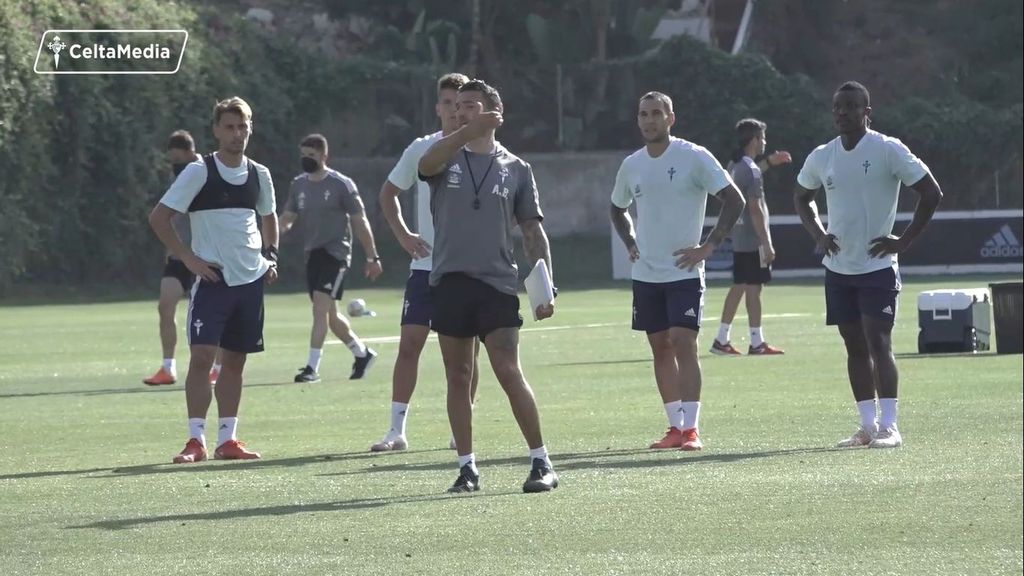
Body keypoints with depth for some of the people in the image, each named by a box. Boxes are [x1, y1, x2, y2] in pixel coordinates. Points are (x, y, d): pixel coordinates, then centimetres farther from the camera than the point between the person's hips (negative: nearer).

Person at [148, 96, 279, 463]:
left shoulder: (259, 175, 8)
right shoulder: (199, 172, -7)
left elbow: (269, 216, 28)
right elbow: (158, 217, -6)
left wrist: (271, 255, 13)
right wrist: (188, 257, -11)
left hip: (250, 279, 5)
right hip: (211, 278, -5)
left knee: (235, 360, 8)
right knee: (202, 355, -12)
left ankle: (227, 439, 13)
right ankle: (196, 440, -10)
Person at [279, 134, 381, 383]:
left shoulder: (341, 184, -7)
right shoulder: (299, 185, 10)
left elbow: (359, 222, -4)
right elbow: (288, 217, 9)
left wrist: (372, 257, -4)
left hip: (335, 253, -7)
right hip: (313, 254, 7)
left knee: (320, 307, -18)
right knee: (329, 314, 12)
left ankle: (312, 367, -20)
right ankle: (362, 353, 31)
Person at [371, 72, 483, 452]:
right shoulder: (421, 150, 4)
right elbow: (388, 193, 17)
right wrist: (403, 235, 4)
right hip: (426, 265, 1)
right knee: (409, 342, -5)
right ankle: (397, 429, -2)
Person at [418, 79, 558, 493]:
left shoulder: (516, 168, 8)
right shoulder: (447, 159, 7)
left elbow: (533, 231, 9)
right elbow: (426, 164, -18)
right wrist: (467, 132, -32)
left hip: (497, 284, -2)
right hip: (450, 283, 2)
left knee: (509, 374, -9)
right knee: (458, 377, 4)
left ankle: (542, 463, -3)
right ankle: (467, 468, 10)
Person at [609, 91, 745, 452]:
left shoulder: (694, 158, -8)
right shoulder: (631, 165, 8)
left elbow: (734, 200, -9)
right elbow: (618, 210, 26)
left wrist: (708, 246, -13)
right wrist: (630, 244, 10)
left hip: (684, 271, -5)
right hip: (646, 273, 6)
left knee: (683, 342, -13)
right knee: (660, 347, 7)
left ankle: (691, 428, -13)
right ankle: (675, 427, 13)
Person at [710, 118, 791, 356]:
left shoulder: (735, 165, 10)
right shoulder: (751, 170, -18)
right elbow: (755, 210, -22)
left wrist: (769, 162, 34)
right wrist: (767, 243, -21)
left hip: (739, 238, 9)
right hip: (753, 240, -9)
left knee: (738, 287, 13)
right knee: (753, 289, -4)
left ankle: (721, 340, 14)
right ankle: (756, 343, -1)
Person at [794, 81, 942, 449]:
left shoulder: (888, 150, -11)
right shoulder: (822, 157, 6)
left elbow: (931, 194, -10)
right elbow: (802, 198, 24)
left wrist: (903, 241, -12)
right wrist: (818, 234, 7)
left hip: (878, 266, -6)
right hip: (838, 267, 6)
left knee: (878, 342, -12)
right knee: (855, 346, 8)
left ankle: (889, 427, -11)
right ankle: (867, 426, 13)